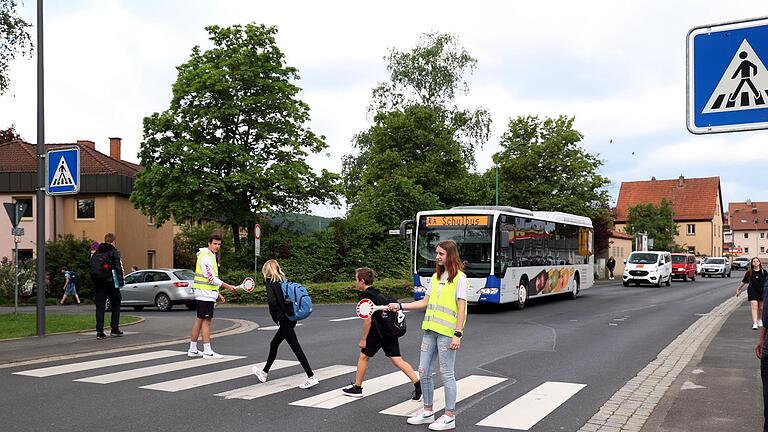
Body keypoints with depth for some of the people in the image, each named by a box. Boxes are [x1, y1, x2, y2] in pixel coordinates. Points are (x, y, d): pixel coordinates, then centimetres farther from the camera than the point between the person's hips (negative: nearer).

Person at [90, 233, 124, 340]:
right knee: (115, 304, 9)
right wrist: (121, 281, -5)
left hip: (98, 283, 5)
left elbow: (92, 268, 13)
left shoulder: (96, 253, 14)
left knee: (100, 306, 4)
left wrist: (95, 280, 17)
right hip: (110, 282, -4)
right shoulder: (114, 251, -3)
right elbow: (118, 267, -9)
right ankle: (114, 329, 7)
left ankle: (99, 331, -1)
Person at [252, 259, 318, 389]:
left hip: (284, 320, -9)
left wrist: (275, 315, -6)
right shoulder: (283, 280, 13)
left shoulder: (270, 282, -9)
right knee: (274, 344, 22)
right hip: (291, 318, 9)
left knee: (296, 348, -8)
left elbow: (272, 301, -21)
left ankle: (311, 377, -9)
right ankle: (264, 373, 35)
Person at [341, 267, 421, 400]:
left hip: (378, 332, -8)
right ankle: (418, 385, -5)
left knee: (363, 357, 10)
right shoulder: (376, 293, 17)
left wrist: (363, 339, -9)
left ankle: (357, 388, 20)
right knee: (397, 360, 4)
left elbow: (368, 320, -14)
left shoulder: (365, 296, -10)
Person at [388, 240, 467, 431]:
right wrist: (400, 306, 10)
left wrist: (457, 334, -16)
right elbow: (425, 302, 17)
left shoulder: (459, 278, -7)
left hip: (447, 332, -8)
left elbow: (461, 308, -11)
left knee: (446, 374, -1)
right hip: (430, 329, 8)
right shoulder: (435, 277, 15)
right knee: (424, 371, 10)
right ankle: (428, 412, 24)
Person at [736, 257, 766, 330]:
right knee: (754, 307, -12)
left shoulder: (763, 272, -1)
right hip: (752, 291, -1)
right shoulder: (749, 272, -1)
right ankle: (755, 324, -15)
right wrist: (739, 289, 13)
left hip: (762, 291, 1)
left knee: (761, 308, 12)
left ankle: (760, 321, 36)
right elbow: (743, 282, 8)